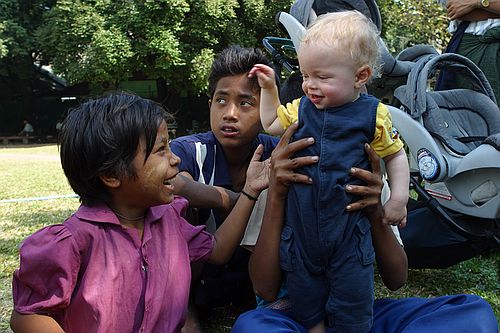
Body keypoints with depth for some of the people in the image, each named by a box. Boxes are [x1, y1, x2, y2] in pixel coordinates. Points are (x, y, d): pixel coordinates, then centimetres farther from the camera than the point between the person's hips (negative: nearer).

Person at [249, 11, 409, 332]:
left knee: (352, 307, 10)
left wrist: (399, 198, -5)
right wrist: (268, 88, 7)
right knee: (305, 294, 18)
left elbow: (396, 154, 2)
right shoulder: (301, 108, -1)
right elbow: (270, 124, 15)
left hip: (349, 227, -3)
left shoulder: (373, 115, -10)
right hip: (301, 224, 3)